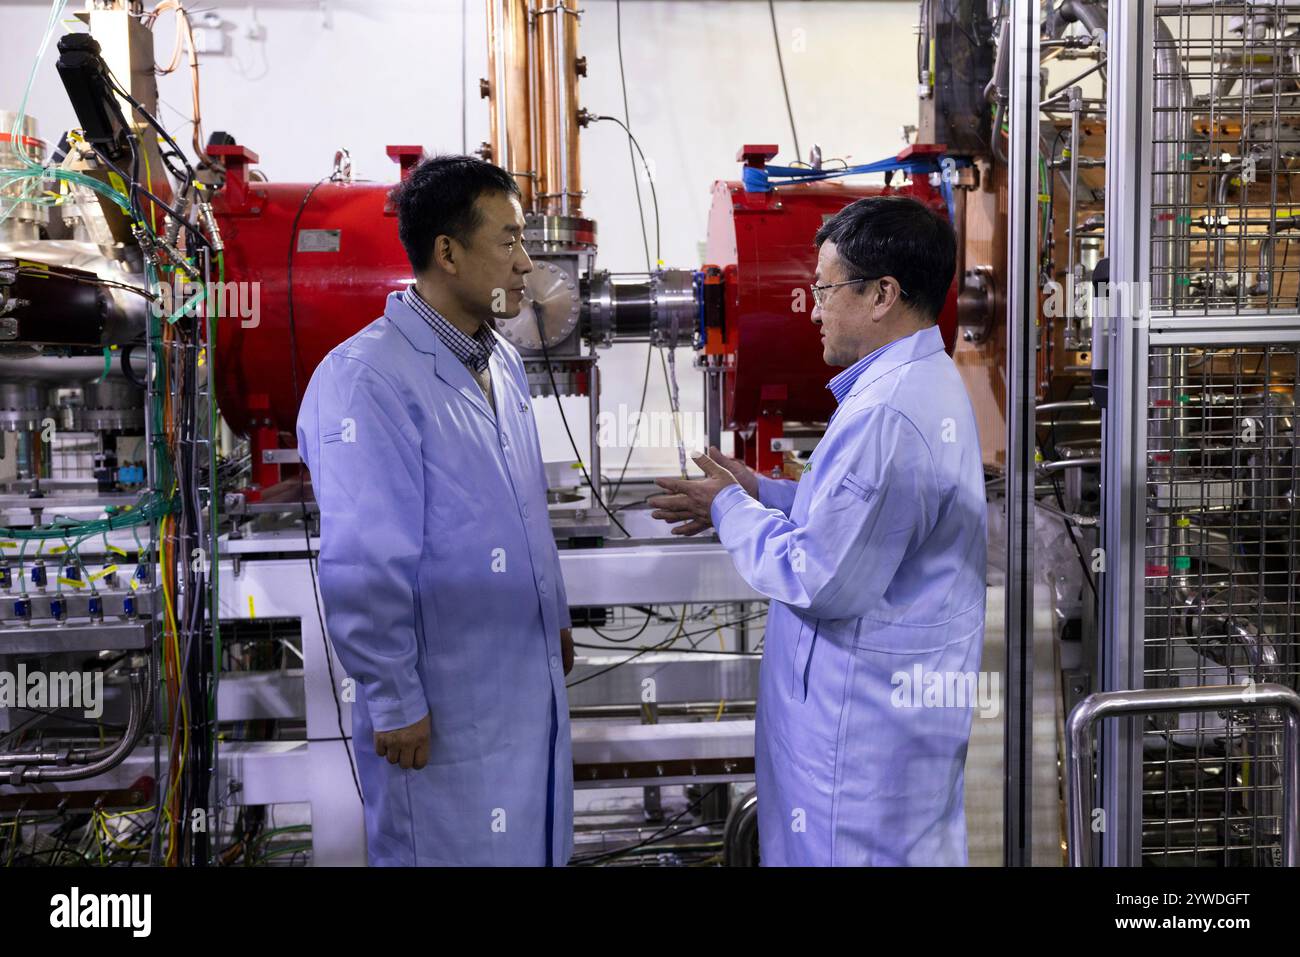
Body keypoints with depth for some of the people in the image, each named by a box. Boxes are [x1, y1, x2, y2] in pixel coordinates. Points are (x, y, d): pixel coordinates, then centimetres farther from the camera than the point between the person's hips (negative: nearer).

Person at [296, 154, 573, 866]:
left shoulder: (502, 361, 8)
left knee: (536, 843, 20)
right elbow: (363, 567, -21)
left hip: (529, 683, 8)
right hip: (441, 706, -8)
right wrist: (394, 705, -17)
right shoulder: (365, 379, -20)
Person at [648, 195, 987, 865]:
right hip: (912, 696, 10)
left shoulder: (884, 416, -26)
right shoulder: (929, 382, 9)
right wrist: (763, 494, 10)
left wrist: (731, 510, -10)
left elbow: (819, 580, -24)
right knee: (919, 849, 20)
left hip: (864, 727, -10)